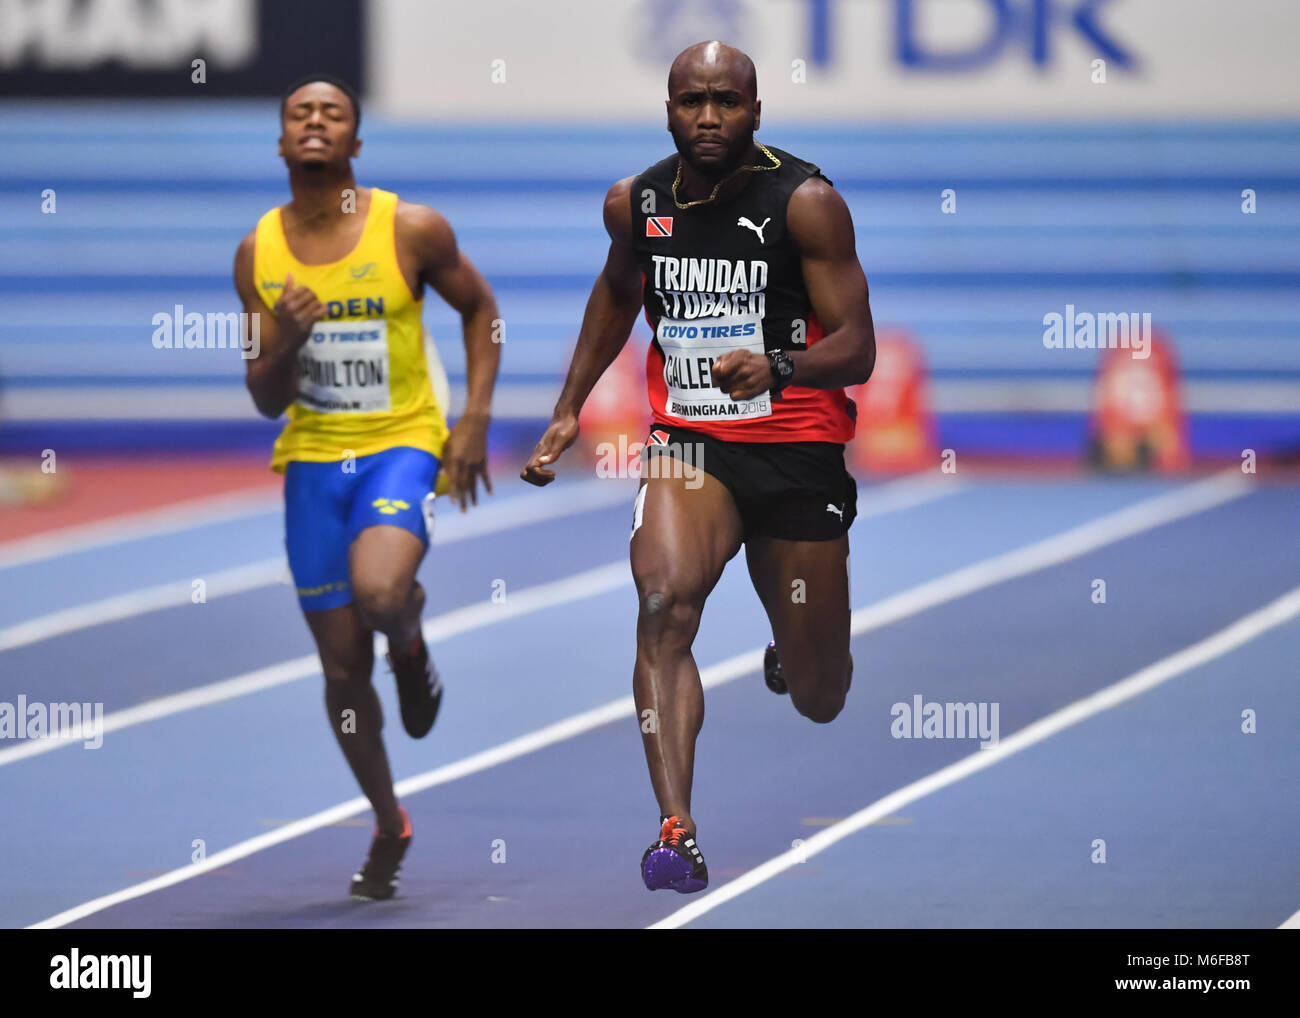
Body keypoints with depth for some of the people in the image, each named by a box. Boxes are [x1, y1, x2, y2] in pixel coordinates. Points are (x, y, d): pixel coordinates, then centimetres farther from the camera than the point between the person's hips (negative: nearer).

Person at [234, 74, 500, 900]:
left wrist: (476, 419, -2)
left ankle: (413, 646, 6)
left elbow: (480, 308, 8)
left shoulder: (411, 230, -9)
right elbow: (267, 400, 3)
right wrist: (286, 344, -19)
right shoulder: (260, 253, -1)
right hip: (313, 460, 3)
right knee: (343, 666, 5)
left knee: (379, 593, -32)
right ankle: (388, 826, 25)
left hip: (403, 445, -3)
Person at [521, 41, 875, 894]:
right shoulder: (637, 203, 1)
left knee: (818, 699, 8)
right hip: (689, 441, 2)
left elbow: (858, 350, -15)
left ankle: (794, 653, 48)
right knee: (665, 602, -29)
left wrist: (777, 367, -35)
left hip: (798, 448, -2)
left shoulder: (806, 202, -12)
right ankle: (677, 831, -34)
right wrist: (569, 410, 22)